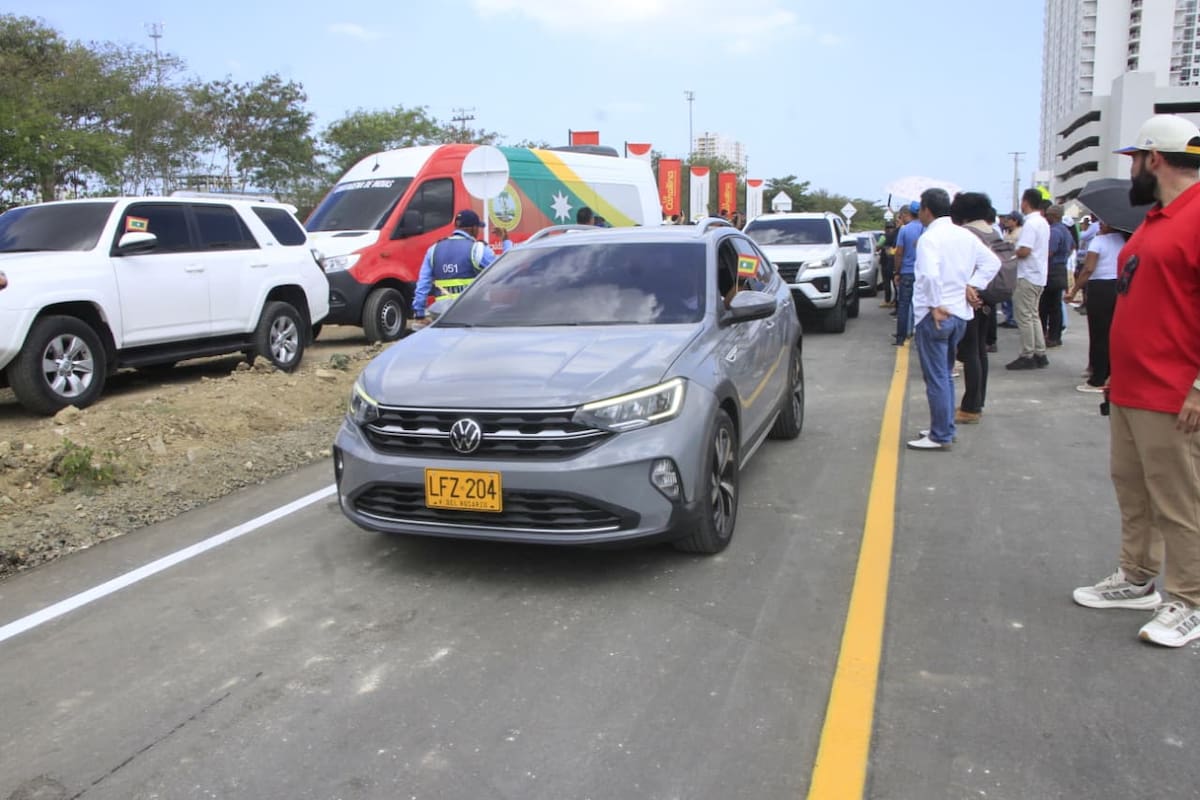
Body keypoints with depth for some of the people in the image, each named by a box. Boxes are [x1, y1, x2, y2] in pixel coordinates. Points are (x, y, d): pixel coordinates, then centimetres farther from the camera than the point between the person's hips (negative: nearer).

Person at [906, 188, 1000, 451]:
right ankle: (946, 428, 26)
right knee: (945, 374, 19)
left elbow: (930, 274, -30)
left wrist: (935, 305, -20)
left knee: (936, 378, -2)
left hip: (935, 316, -8)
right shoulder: (965, 235, 10)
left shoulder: (929, 237, -15)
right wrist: (972, 286, 5)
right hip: (959, 313, 8)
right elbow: (992, 262, 12)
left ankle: (940, 436, 3)